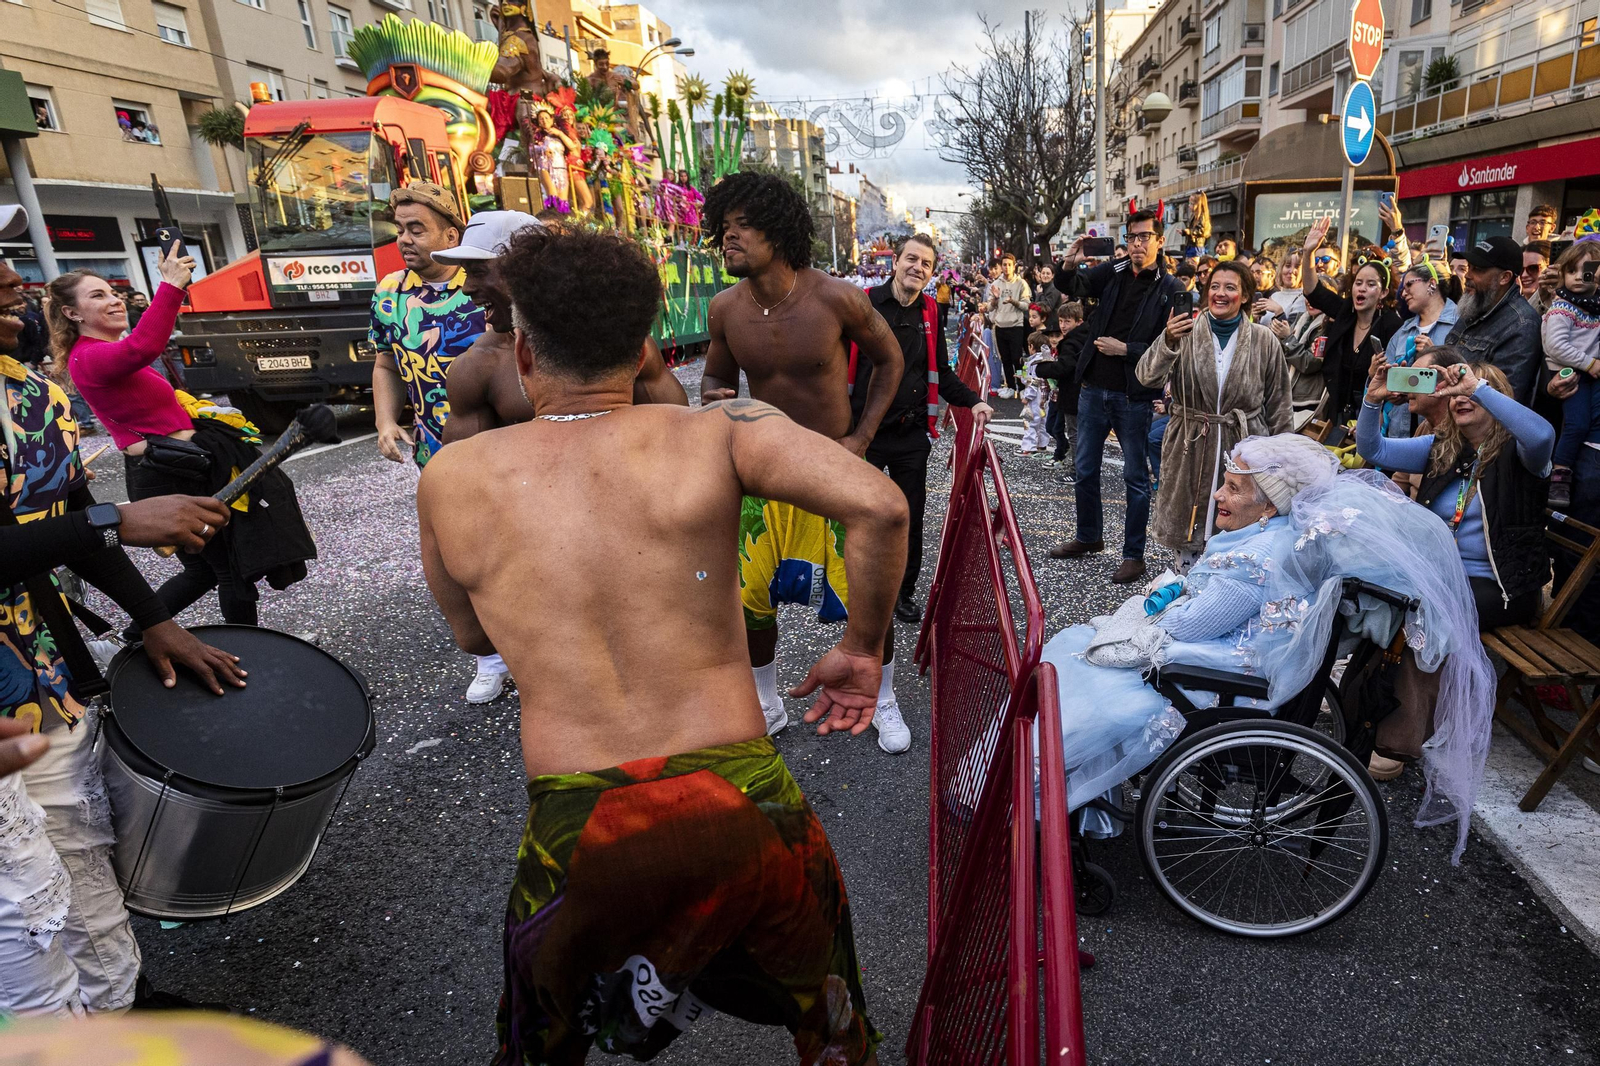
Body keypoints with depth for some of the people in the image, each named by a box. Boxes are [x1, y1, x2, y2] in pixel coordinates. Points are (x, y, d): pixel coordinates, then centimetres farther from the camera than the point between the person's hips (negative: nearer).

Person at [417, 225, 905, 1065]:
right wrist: (860, 648, -1)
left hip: (576, 831, 1)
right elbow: (877, 505, -16)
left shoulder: (449, 480, 4)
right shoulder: (715, 432, -2)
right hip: (742, 804, 0)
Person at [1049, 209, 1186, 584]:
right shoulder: (1113, 272, 4)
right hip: (1094, 387, 5)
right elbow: (1074, 287, -6)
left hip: (1134, 395, -4)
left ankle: (1134, 554, 15)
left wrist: (1125, 350, -17)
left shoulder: (1171, 289, -7)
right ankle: (1089, 536, 33)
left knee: (1135, 476, 5)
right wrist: (1069, 266, -26)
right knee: (1085, 470, 15)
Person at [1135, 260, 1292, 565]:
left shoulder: (1264, 340, 0)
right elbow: (1148, 377, -13)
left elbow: (1278, 404, 6)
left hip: (1243, 448, 0)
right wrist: (1168, 341, -30)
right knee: (1188, 528, 9)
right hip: (1191, 447, 0)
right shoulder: (1187, 332, -1)